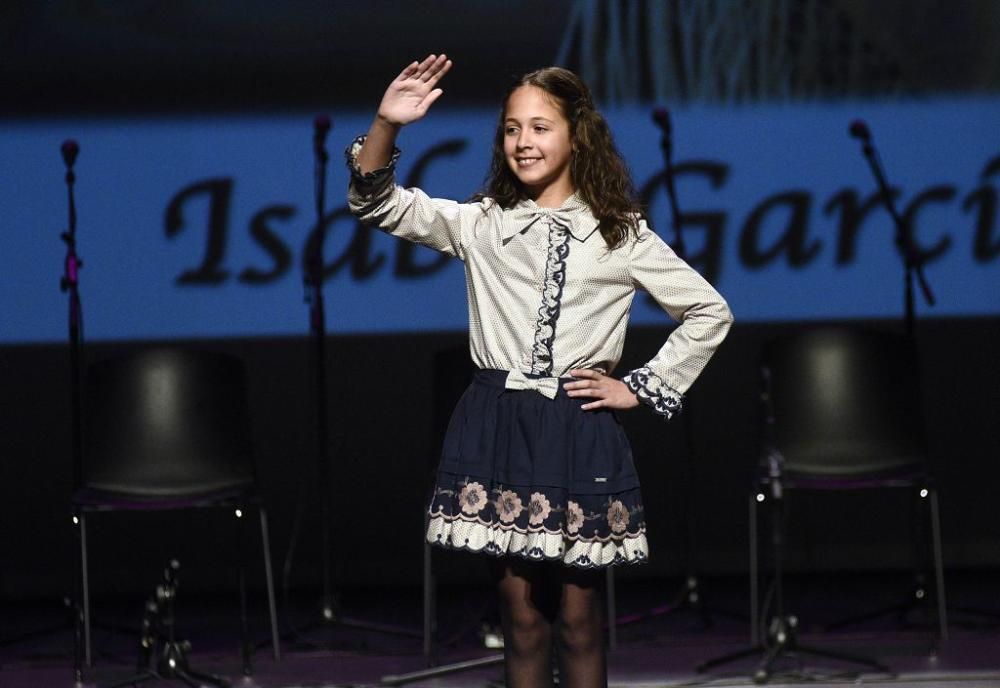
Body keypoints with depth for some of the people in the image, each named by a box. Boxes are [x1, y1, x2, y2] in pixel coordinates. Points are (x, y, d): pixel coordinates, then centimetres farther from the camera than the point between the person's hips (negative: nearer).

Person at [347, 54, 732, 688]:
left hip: (580, 429, -1)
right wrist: (387, 125, -19)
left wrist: (641, 388, 3)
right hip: (499, 425, 1)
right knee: (522, 612, 4)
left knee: (579, 615, 4)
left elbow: (710, 312, 8)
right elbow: (380, 206, -3)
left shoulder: (621, 236, 3)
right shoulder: (483, 225, 6)